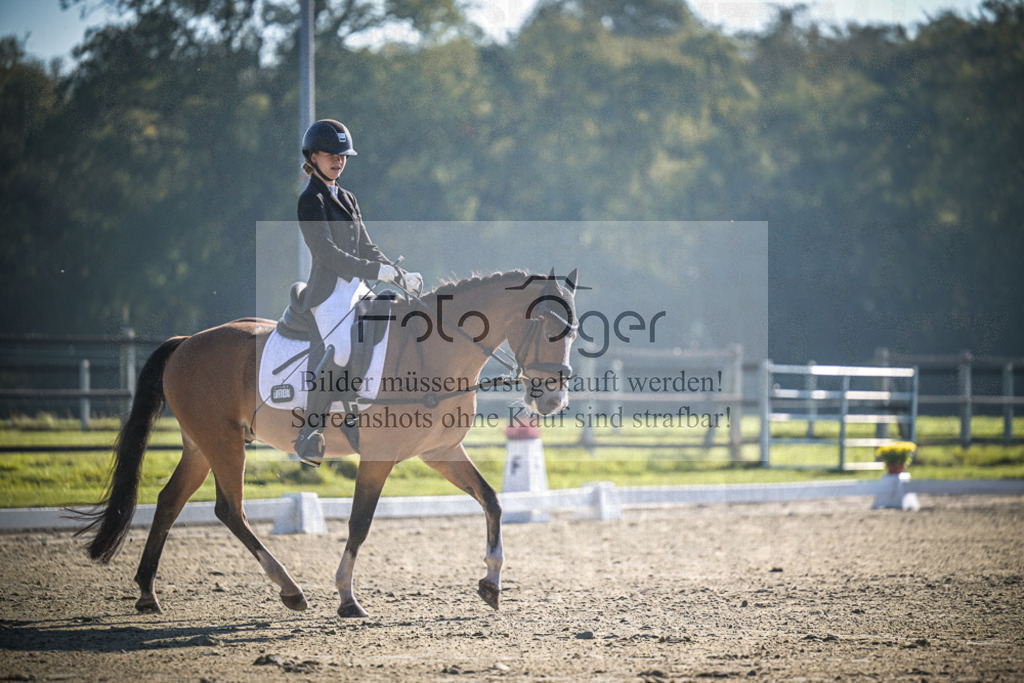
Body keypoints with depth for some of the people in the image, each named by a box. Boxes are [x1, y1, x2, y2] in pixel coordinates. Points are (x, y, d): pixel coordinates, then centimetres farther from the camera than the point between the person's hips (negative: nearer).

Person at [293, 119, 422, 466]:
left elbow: (365, 248, 22)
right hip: (329, 290, -9)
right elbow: (326, 252, -16)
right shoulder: (311, 200, -6)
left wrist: (401, 276, 10)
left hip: (357, 288, 9)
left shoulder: (347, 199, 20)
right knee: (340, 350, -29)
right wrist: (375, 271, -19)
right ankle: (310, 435, -27)